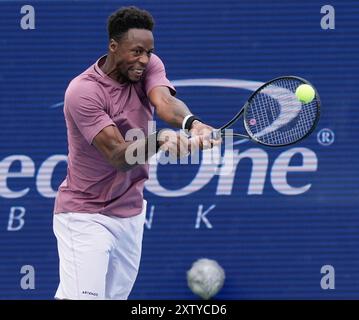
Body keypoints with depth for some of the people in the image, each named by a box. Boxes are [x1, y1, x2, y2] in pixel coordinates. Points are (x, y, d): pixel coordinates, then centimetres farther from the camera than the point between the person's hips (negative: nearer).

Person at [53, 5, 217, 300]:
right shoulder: (83, 91, -20)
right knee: (82, 296, -18)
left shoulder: (149, 66, -2)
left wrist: (191, 123, -47)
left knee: (117, 295, 5)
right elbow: (118, 156, -27)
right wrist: (159, 138, -45)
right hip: (85, 217, -6)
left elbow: (165, 102, -24)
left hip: (131, 214, 6)